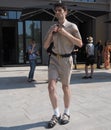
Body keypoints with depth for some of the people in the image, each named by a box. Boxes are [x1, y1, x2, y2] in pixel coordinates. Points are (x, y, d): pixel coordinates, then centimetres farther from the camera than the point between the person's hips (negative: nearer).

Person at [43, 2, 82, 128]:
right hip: (54, 59, 3)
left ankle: (66, 113, 27)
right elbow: (45, 46, 8)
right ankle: (56, 114, 7)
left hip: (66, 59, -3)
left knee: (65, 87, 8)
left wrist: (66, 33, -17)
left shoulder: (72, 26, -3)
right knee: (51, 87, -10)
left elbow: (80, 44, -9)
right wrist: (50, 33, -8)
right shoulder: (52, 27, 8)